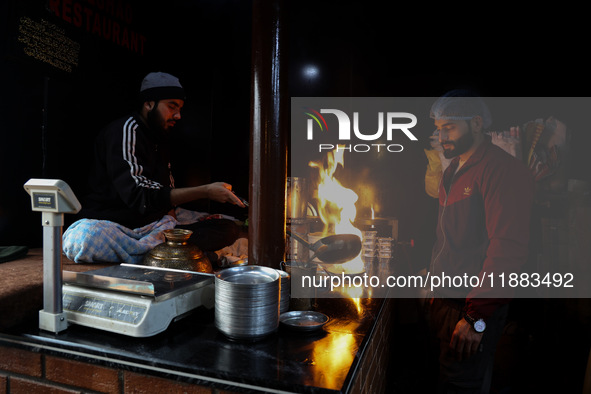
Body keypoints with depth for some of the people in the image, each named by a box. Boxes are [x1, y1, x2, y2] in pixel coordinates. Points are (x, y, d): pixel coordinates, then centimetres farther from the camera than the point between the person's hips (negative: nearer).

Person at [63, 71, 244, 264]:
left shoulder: (160, 138, 14)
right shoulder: (125, 130, -11)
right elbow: (139, 196, -24)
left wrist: (171, 213, -5)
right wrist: (205, 191, -26)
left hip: (156, 222, 6)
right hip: (113, 224, -6)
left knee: (228, 228, -9)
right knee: (80, 238, -41)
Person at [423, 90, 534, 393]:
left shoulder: (503, 169, -16)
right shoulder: (453, 169, 14)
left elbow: (509, 249, -22)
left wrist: (476, 318, -22)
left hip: (472, 311, -8)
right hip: (441, 300, 8)